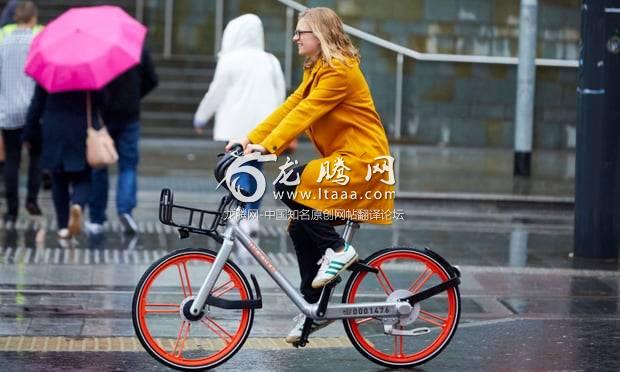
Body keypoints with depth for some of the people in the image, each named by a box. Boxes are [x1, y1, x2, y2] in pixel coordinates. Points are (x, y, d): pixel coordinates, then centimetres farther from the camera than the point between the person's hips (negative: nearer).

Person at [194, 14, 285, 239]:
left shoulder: (230, 60, -6)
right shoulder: (270, 62, 8)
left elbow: (216, 93, -2)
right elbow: (280, 95, 11)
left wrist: (200, 118, 11)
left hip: (238, 126, -5)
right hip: (263, 125, 5)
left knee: (239, 171, -3)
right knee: (255, 170, 13)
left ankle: (243, 220, -14)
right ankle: (253, 218, 13)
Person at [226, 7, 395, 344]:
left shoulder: (340, 71, -15)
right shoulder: (315, 71, 15)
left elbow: (305, 112, -24)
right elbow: (288, 108, 10)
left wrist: (269, 146, -31)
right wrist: (250, 139, 0)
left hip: (361, 157, -10)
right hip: (341, 159, 10)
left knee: (289, 185, -24)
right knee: (301, 228, 3)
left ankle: (336, 249, -11)